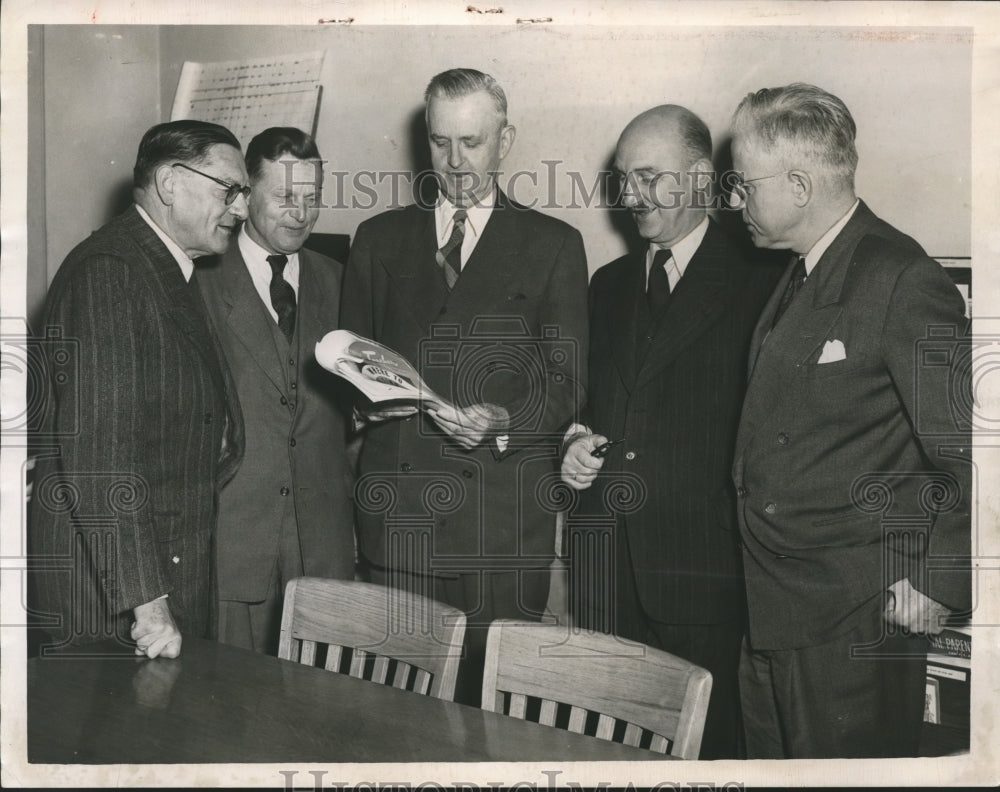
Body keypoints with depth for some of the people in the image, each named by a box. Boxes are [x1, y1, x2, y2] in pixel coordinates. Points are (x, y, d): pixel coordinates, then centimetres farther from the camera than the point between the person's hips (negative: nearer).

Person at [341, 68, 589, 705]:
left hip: (505, 513, -2)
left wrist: (504, 420, -17)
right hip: (398, 505, 2)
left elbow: (566, 381, 1)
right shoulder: (379, 238, 16)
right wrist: (367, 394, -5)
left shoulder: (553, 245, 8)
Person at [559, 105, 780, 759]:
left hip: (700, 565, -5)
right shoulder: (609, 284, 15)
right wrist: (576, 442, 1)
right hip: (605, 559, 5)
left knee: (704, 740, 4)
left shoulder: (756, 286, -5)